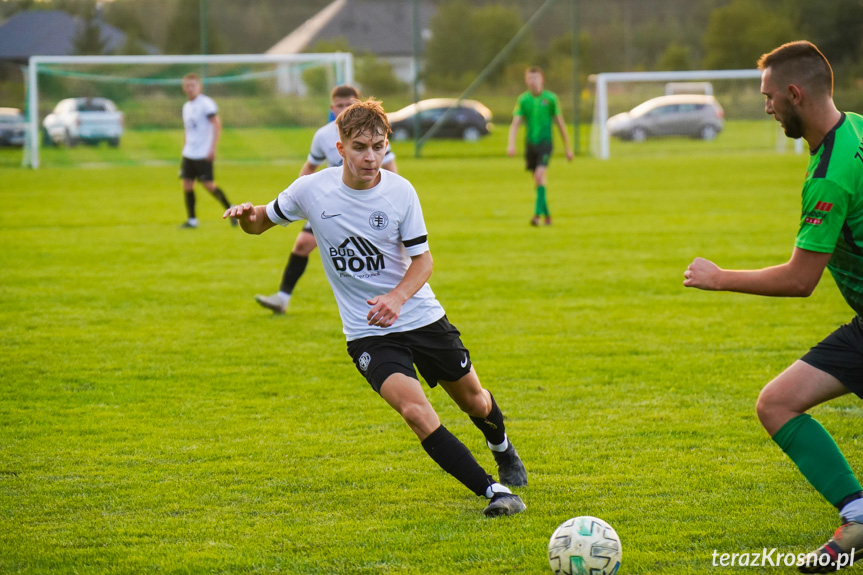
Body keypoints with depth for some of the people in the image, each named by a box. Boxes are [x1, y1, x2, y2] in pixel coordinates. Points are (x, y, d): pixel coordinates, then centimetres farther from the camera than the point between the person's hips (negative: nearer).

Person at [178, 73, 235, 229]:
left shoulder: (206, 103, -9)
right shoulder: (186, 106, 15)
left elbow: (217, 124, -14)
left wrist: (212, 148, -19)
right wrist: (184, 148, 20)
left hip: (203, 154, -7)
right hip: (189, 154, 7)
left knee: (209, 185, -8)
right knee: (187, 185, 1)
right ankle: (191, 220, 8)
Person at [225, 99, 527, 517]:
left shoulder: (400, 192, -12)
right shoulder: (311, 190, -12)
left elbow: (422, 260, -6)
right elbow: (262, 222, 4)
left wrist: (396, 299, -25)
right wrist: (247, 216, -20)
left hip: (422, 315, 2)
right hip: (367, 334, -2)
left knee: (475, 402, 18)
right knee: (414, 410, -26)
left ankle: (503, 451, 55)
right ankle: (494, 492, -23)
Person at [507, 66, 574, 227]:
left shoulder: (550, 98, -1)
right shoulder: (523, 99, 3)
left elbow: (560, 123, 5)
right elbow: (515, 123, -3)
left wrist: (567, 148, 7)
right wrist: (511, 144, -19)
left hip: (545, 142, -3)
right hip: (530, 144, 3)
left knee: (540, 176, -20)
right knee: (538, 181, 8)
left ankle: (538, 213, -24)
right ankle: (547, 214, 22)